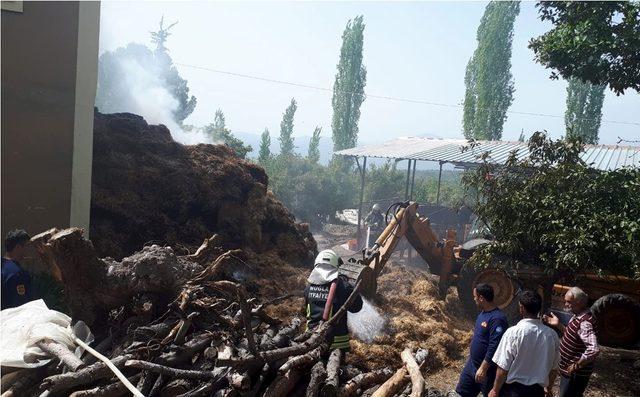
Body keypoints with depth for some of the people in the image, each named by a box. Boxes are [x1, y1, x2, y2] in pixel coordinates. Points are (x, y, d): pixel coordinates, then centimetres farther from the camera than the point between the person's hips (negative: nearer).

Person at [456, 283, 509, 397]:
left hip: (487, 369, -9)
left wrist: (483, 368, -26)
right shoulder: (483, 313, 5)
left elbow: (494, 347, -28)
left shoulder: (497, 318, -25)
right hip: (472, 364, 9)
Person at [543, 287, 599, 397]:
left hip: (575, 374, -10)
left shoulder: (584, 322, -27)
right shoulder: (578, 316, 3)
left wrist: (576, 365, -27)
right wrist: (558, 325, 4)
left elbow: (594, 350, -36)